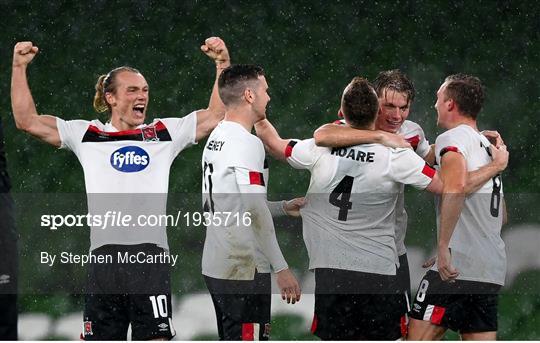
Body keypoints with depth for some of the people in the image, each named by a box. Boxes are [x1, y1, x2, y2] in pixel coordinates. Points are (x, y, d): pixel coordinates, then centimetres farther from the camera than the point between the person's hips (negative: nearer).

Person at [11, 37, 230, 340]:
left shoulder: (165, 133, 13)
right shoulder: (86, 135, 12)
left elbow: (218, 116, 12)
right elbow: (27, 120, 11)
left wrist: (222, 65, 3)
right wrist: (20, 68, 6)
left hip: (151, 255, 0)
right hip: (104, 255, 0)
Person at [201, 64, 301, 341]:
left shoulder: (216, 138, 13)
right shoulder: (247, 143, -15)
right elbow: (255, 211, -21)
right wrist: (282, 268, -19)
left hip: (215, 265, 9)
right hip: (244, 270, -9)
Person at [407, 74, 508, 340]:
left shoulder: (452, 138, -5)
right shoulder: (488, 146, 22)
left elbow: (455, 187, -25)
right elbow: (501, 215, 28)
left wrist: (443, 247, -25)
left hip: (458, 267, -9)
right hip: (493, 269, 9)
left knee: (419, 337, -6)